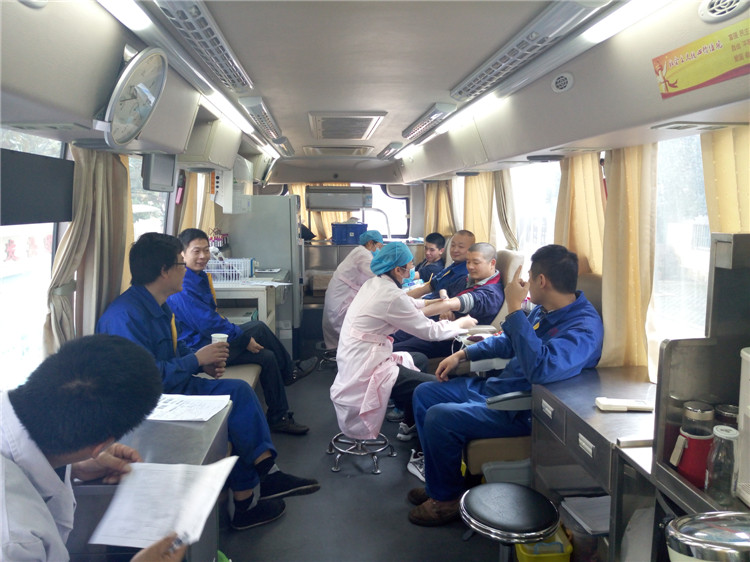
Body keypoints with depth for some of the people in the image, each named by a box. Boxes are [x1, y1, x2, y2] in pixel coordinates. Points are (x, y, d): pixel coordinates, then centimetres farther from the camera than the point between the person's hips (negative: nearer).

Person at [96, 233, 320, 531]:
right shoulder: (126, 316, -23)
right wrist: (197, 359, -19)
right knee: (226, 417, -19)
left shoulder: (159, 306, 9)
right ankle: (245, 498, -1)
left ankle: (267, 473, -2)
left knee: (239, 390, 0)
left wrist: (205, 362, 1)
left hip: (173, 387, 10)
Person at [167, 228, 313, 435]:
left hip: (210, 338, 10)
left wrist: (236, 331, 7)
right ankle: (290, 372, 6)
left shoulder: (200, 276, 10)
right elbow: (208, 324, -24)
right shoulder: (183, 287, -22)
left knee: (267, 357, 3)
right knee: (258, 329, -12)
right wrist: (244, 339, -16)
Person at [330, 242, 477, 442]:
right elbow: (428, 331, -12)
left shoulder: (374, 284, 6)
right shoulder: (391, 295, -21)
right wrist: (461, 324, 3)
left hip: (355, 362, 10)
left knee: (418, 360, 22)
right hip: (364, 372, -10)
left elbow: (406, 305, 22)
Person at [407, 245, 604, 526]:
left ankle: (447, 498, 3)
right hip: (494, 385, 10)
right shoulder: (545, 310, 6)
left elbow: (541, 368, -41)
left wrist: (515, 310, -35)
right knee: (424, 394, 11)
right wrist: (462, 354, 17)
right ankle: (439, 480, 21)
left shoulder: (585, 326, -24)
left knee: (439, 418, -23)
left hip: (521, 411, -10)